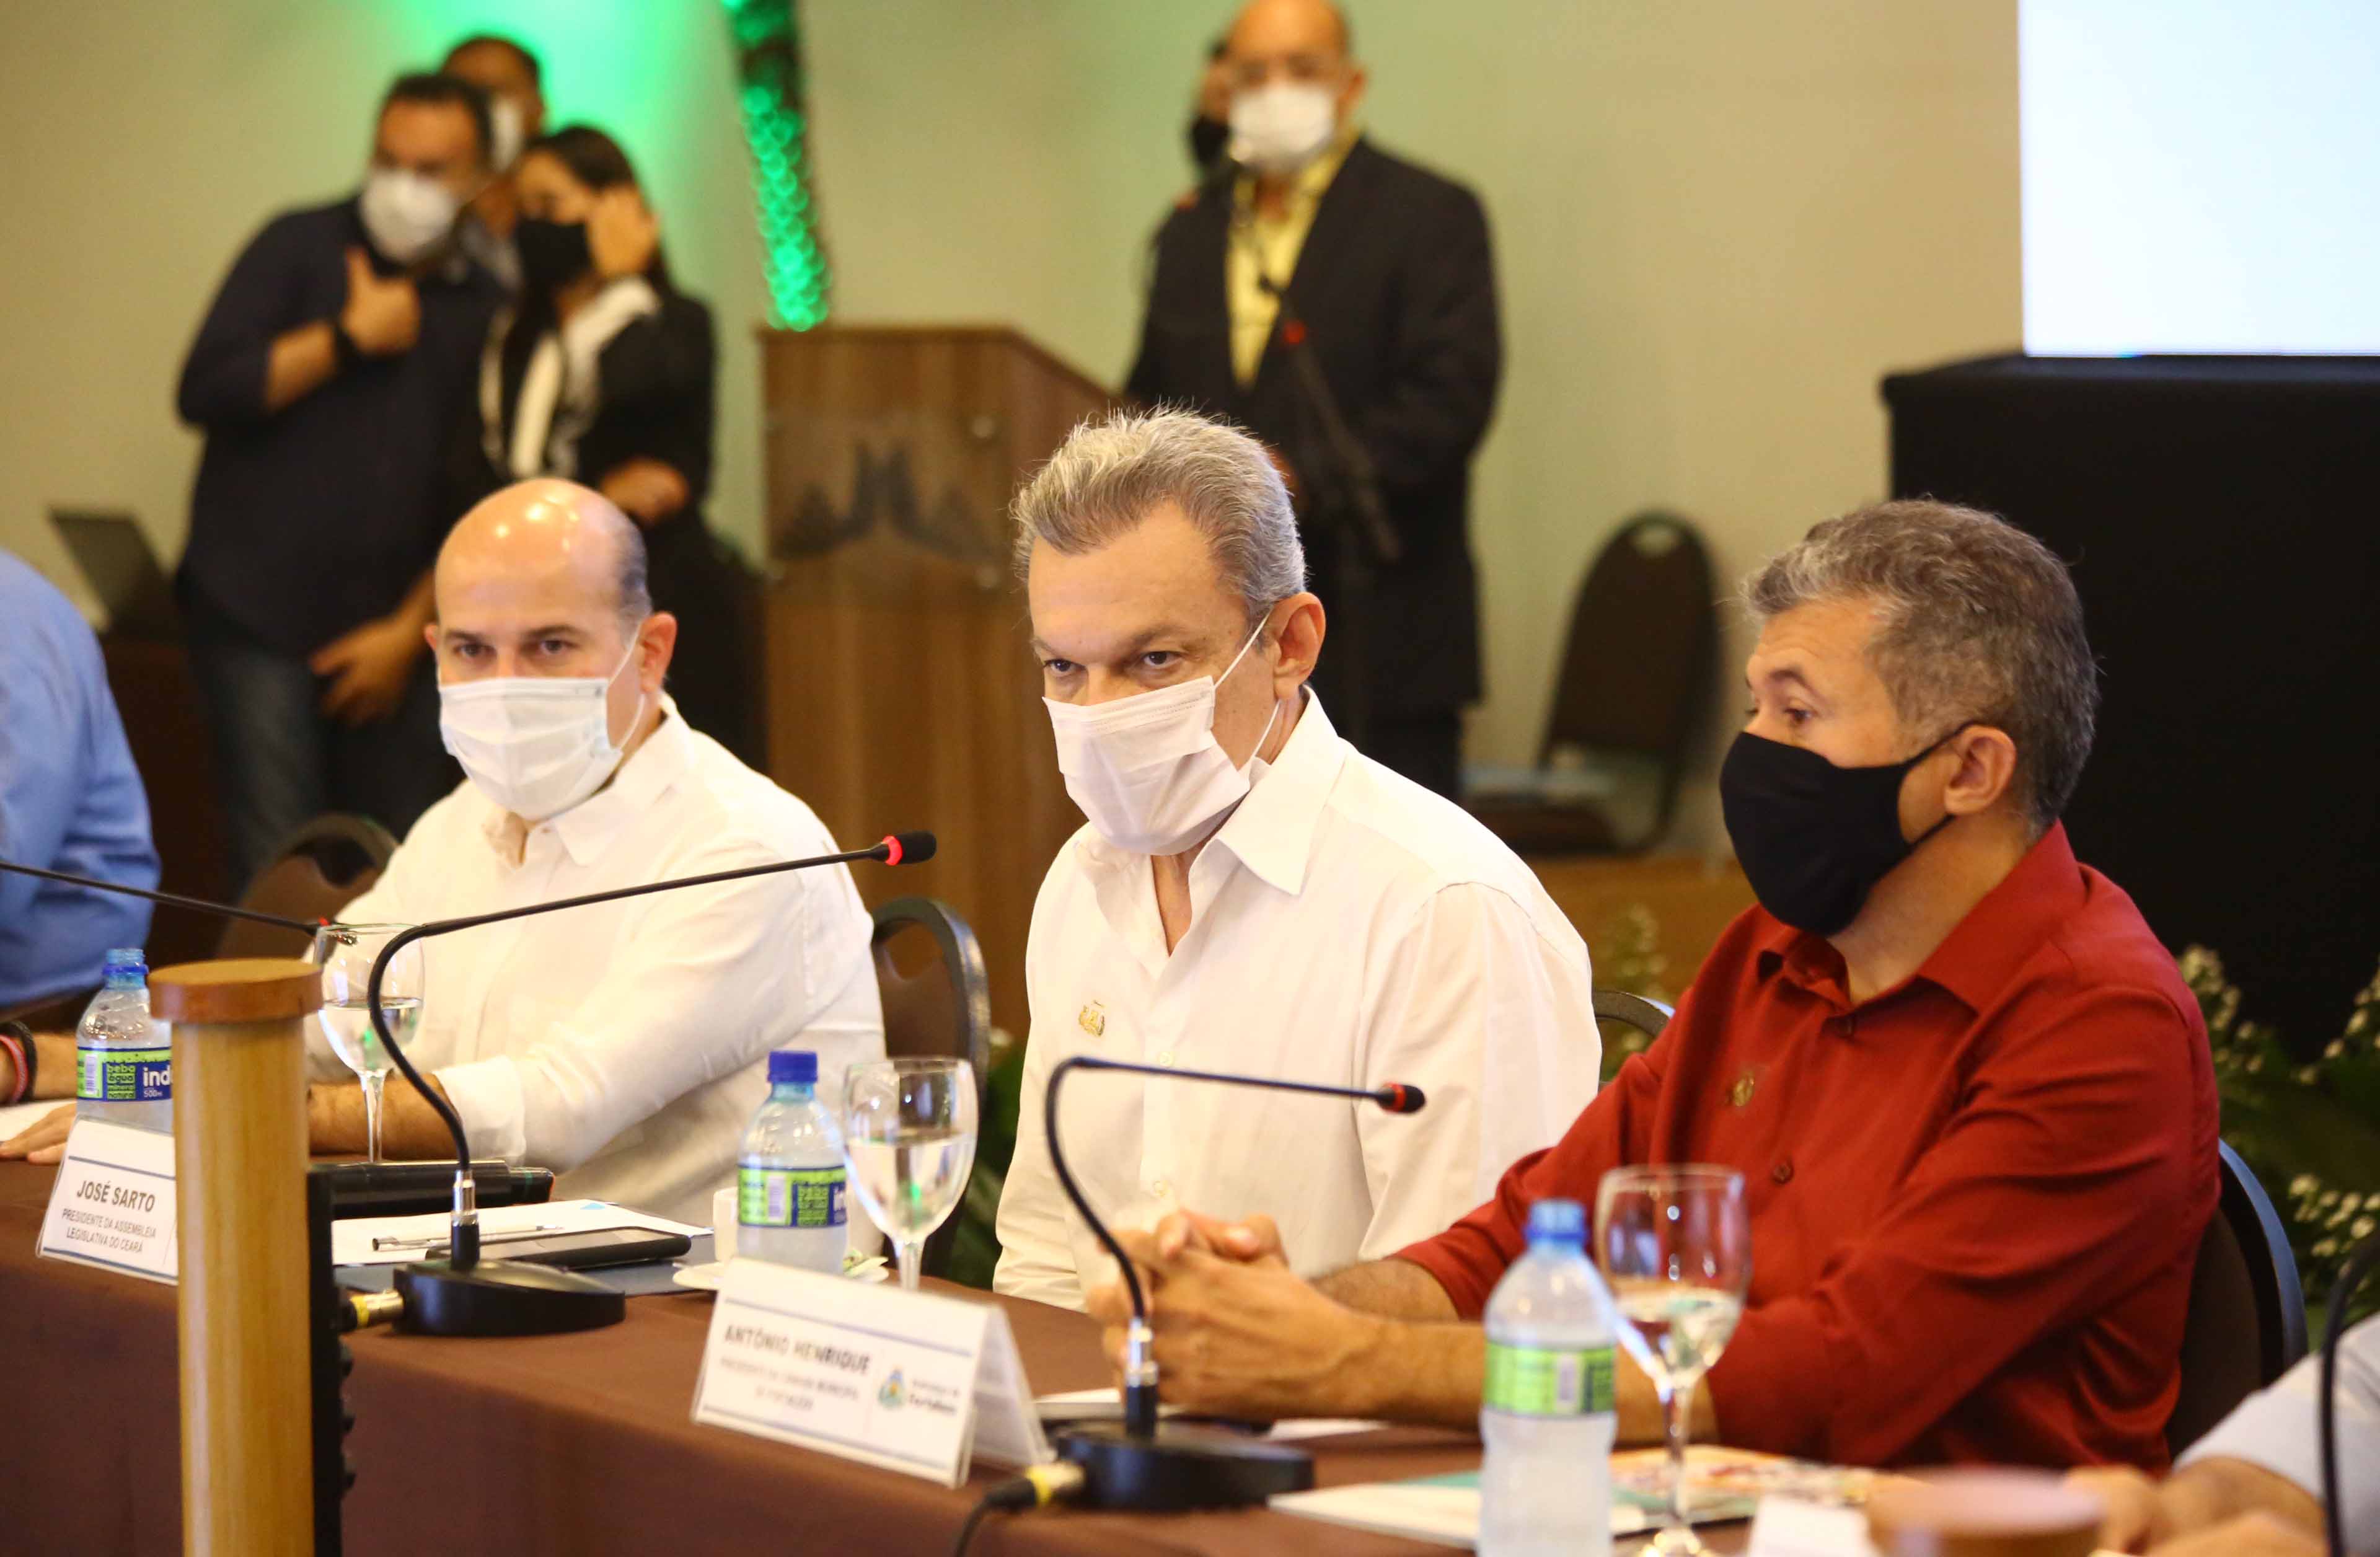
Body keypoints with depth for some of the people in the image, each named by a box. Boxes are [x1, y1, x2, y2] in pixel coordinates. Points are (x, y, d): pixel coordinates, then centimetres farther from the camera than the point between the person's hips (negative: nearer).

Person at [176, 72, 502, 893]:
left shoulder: (483, 307, 9)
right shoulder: (299, 248, 2)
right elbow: (206, 391, -10)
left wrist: (411, 629, 2)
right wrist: (350, 337, -10)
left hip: (397, 632, 3)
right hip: (260, 611, -3)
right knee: (279, 876, -10)